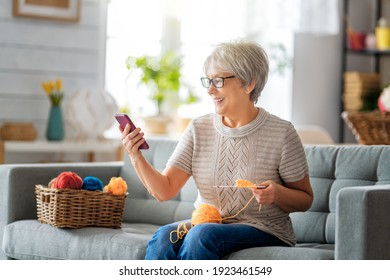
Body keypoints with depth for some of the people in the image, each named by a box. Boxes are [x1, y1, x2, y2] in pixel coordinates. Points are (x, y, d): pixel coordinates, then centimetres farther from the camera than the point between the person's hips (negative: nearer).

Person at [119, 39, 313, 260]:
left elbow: (305, 200, 1)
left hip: (264, 232, -4)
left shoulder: (281, 133, -6)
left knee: (202, 234, -34)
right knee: (163, 236, -29)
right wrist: (136, 156, -17)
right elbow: (165, 190, -1)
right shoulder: (199, 129, 6)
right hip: (205, 224, 4)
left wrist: (278, 194, -20)